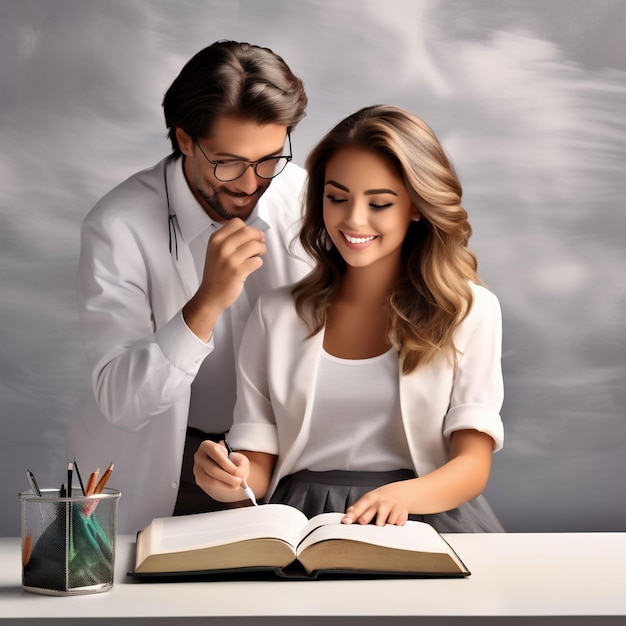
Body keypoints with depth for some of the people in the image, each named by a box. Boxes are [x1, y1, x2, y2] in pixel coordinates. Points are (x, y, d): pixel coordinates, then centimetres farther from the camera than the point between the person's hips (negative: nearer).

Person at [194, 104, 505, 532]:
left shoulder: (470, 310, 6)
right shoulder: (276, 314, 13)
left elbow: (473, 464, -3)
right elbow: (258, 463, 8)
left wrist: (404, 495, -25)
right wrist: (232, 480, -17)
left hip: (424, 521, -4)